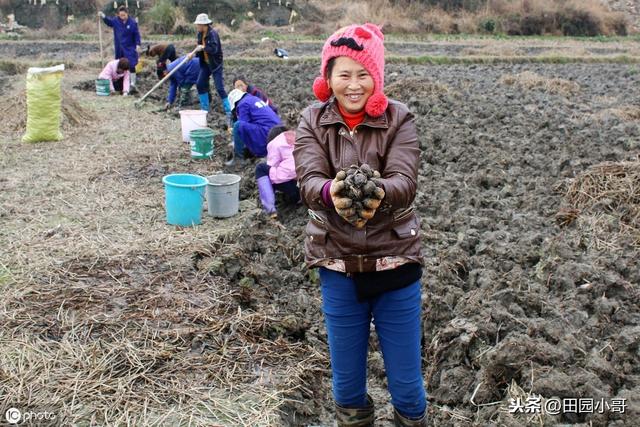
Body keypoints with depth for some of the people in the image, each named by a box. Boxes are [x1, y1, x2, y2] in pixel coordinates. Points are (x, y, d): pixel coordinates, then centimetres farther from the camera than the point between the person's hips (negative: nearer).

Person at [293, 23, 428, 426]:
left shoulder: (399, 120, -6)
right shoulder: (312, 122, -2)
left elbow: (405, 181, -21)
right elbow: (309, 180, -17)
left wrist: (380, 193, -44)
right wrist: (331, 193, -41)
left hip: (394, 261, -1)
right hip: (337, 264, 1)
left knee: (406, 379, 11)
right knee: (346, 378, 16)